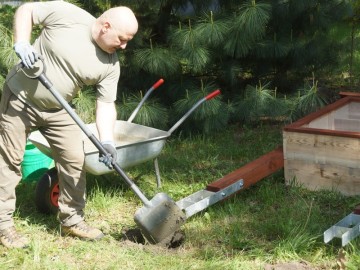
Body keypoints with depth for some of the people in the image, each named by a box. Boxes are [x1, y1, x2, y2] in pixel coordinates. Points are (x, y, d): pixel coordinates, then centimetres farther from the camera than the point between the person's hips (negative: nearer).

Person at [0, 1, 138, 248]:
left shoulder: (110, 65, -11)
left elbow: (106, 104, -10)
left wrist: (107, 140, -24)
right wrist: (21, 44, -27)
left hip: (57, 110, 4)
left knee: (74, 160, 2)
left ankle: (72, 220, 17)